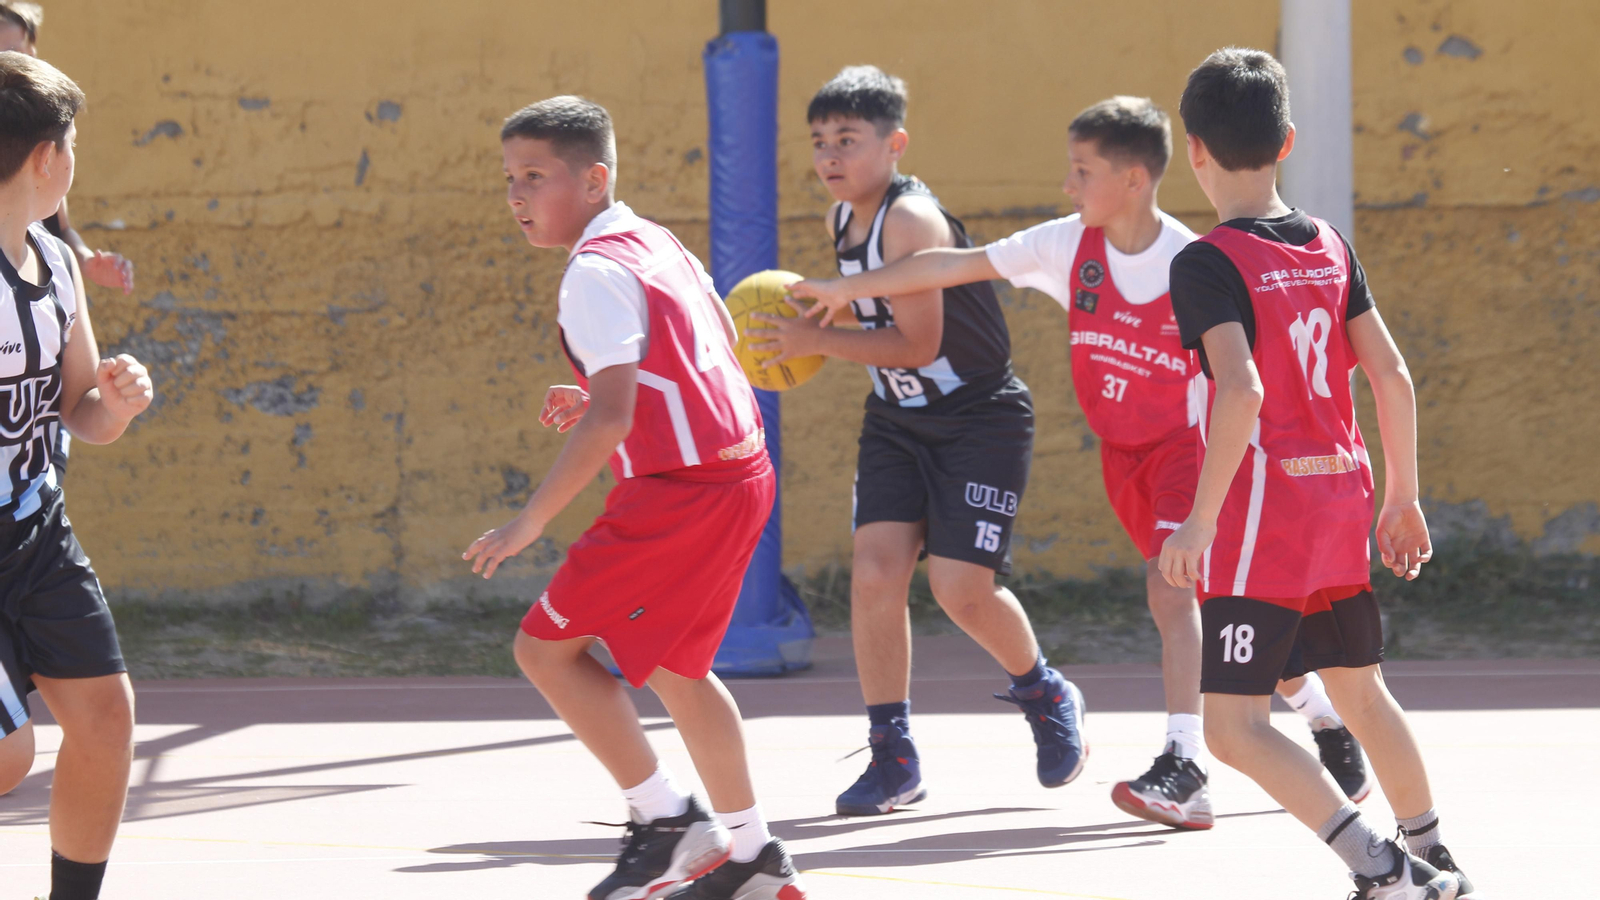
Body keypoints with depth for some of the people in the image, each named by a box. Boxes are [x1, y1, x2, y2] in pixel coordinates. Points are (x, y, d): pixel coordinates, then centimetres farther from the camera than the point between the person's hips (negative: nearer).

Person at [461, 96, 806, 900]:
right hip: (741, 471, 10)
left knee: (547, 646, -3)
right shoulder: (657, 243, 14)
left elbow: (611, 421, -24)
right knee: (670, 663, 23)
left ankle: (666, 821, -1)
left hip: (680, 490, -10)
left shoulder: (595, 273, -15)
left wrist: (530, 522, -21)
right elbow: (720, 340, 27)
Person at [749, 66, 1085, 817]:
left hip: (978, 417, -7)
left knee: (961, 588, -13)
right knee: (874, 570, -10)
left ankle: (1046, 696, 18)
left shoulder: (911, 220, -23)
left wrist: (816, 341, -28)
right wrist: (807, 336, 3)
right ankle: (892, 757, -2)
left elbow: (918, 341, -28)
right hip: (897, 418, 7)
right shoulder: (842, 223, 4)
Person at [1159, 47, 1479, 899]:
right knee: (1361, 693, 24)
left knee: (1234, 728, -6)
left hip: (1260, 510, -7)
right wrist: (1402, 496, 17)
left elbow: (1241, 392, -25)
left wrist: (1201, 520, -21)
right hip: (1341, 496, 7)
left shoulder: (1206, 263, -13)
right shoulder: (1330, 246, 7)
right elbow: (1392, 376, 7)